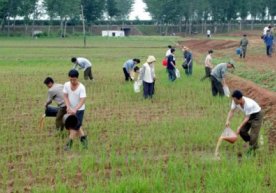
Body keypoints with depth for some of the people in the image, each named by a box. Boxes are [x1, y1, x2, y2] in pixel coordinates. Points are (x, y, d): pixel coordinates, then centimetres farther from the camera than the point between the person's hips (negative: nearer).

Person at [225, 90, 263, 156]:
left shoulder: (249, 104, -41)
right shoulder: (235, 101, -23)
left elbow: (247, 118, -30)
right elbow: (232, 111, -14)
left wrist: (239, 127, -31)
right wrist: (228, 121, -28)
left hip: (257, 115, -7)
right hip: (249, 115, 7)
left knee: (253, 134, -10)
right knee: (242, 131, 5)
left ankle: (252, 149, 8)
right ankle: (254, 145, 24)